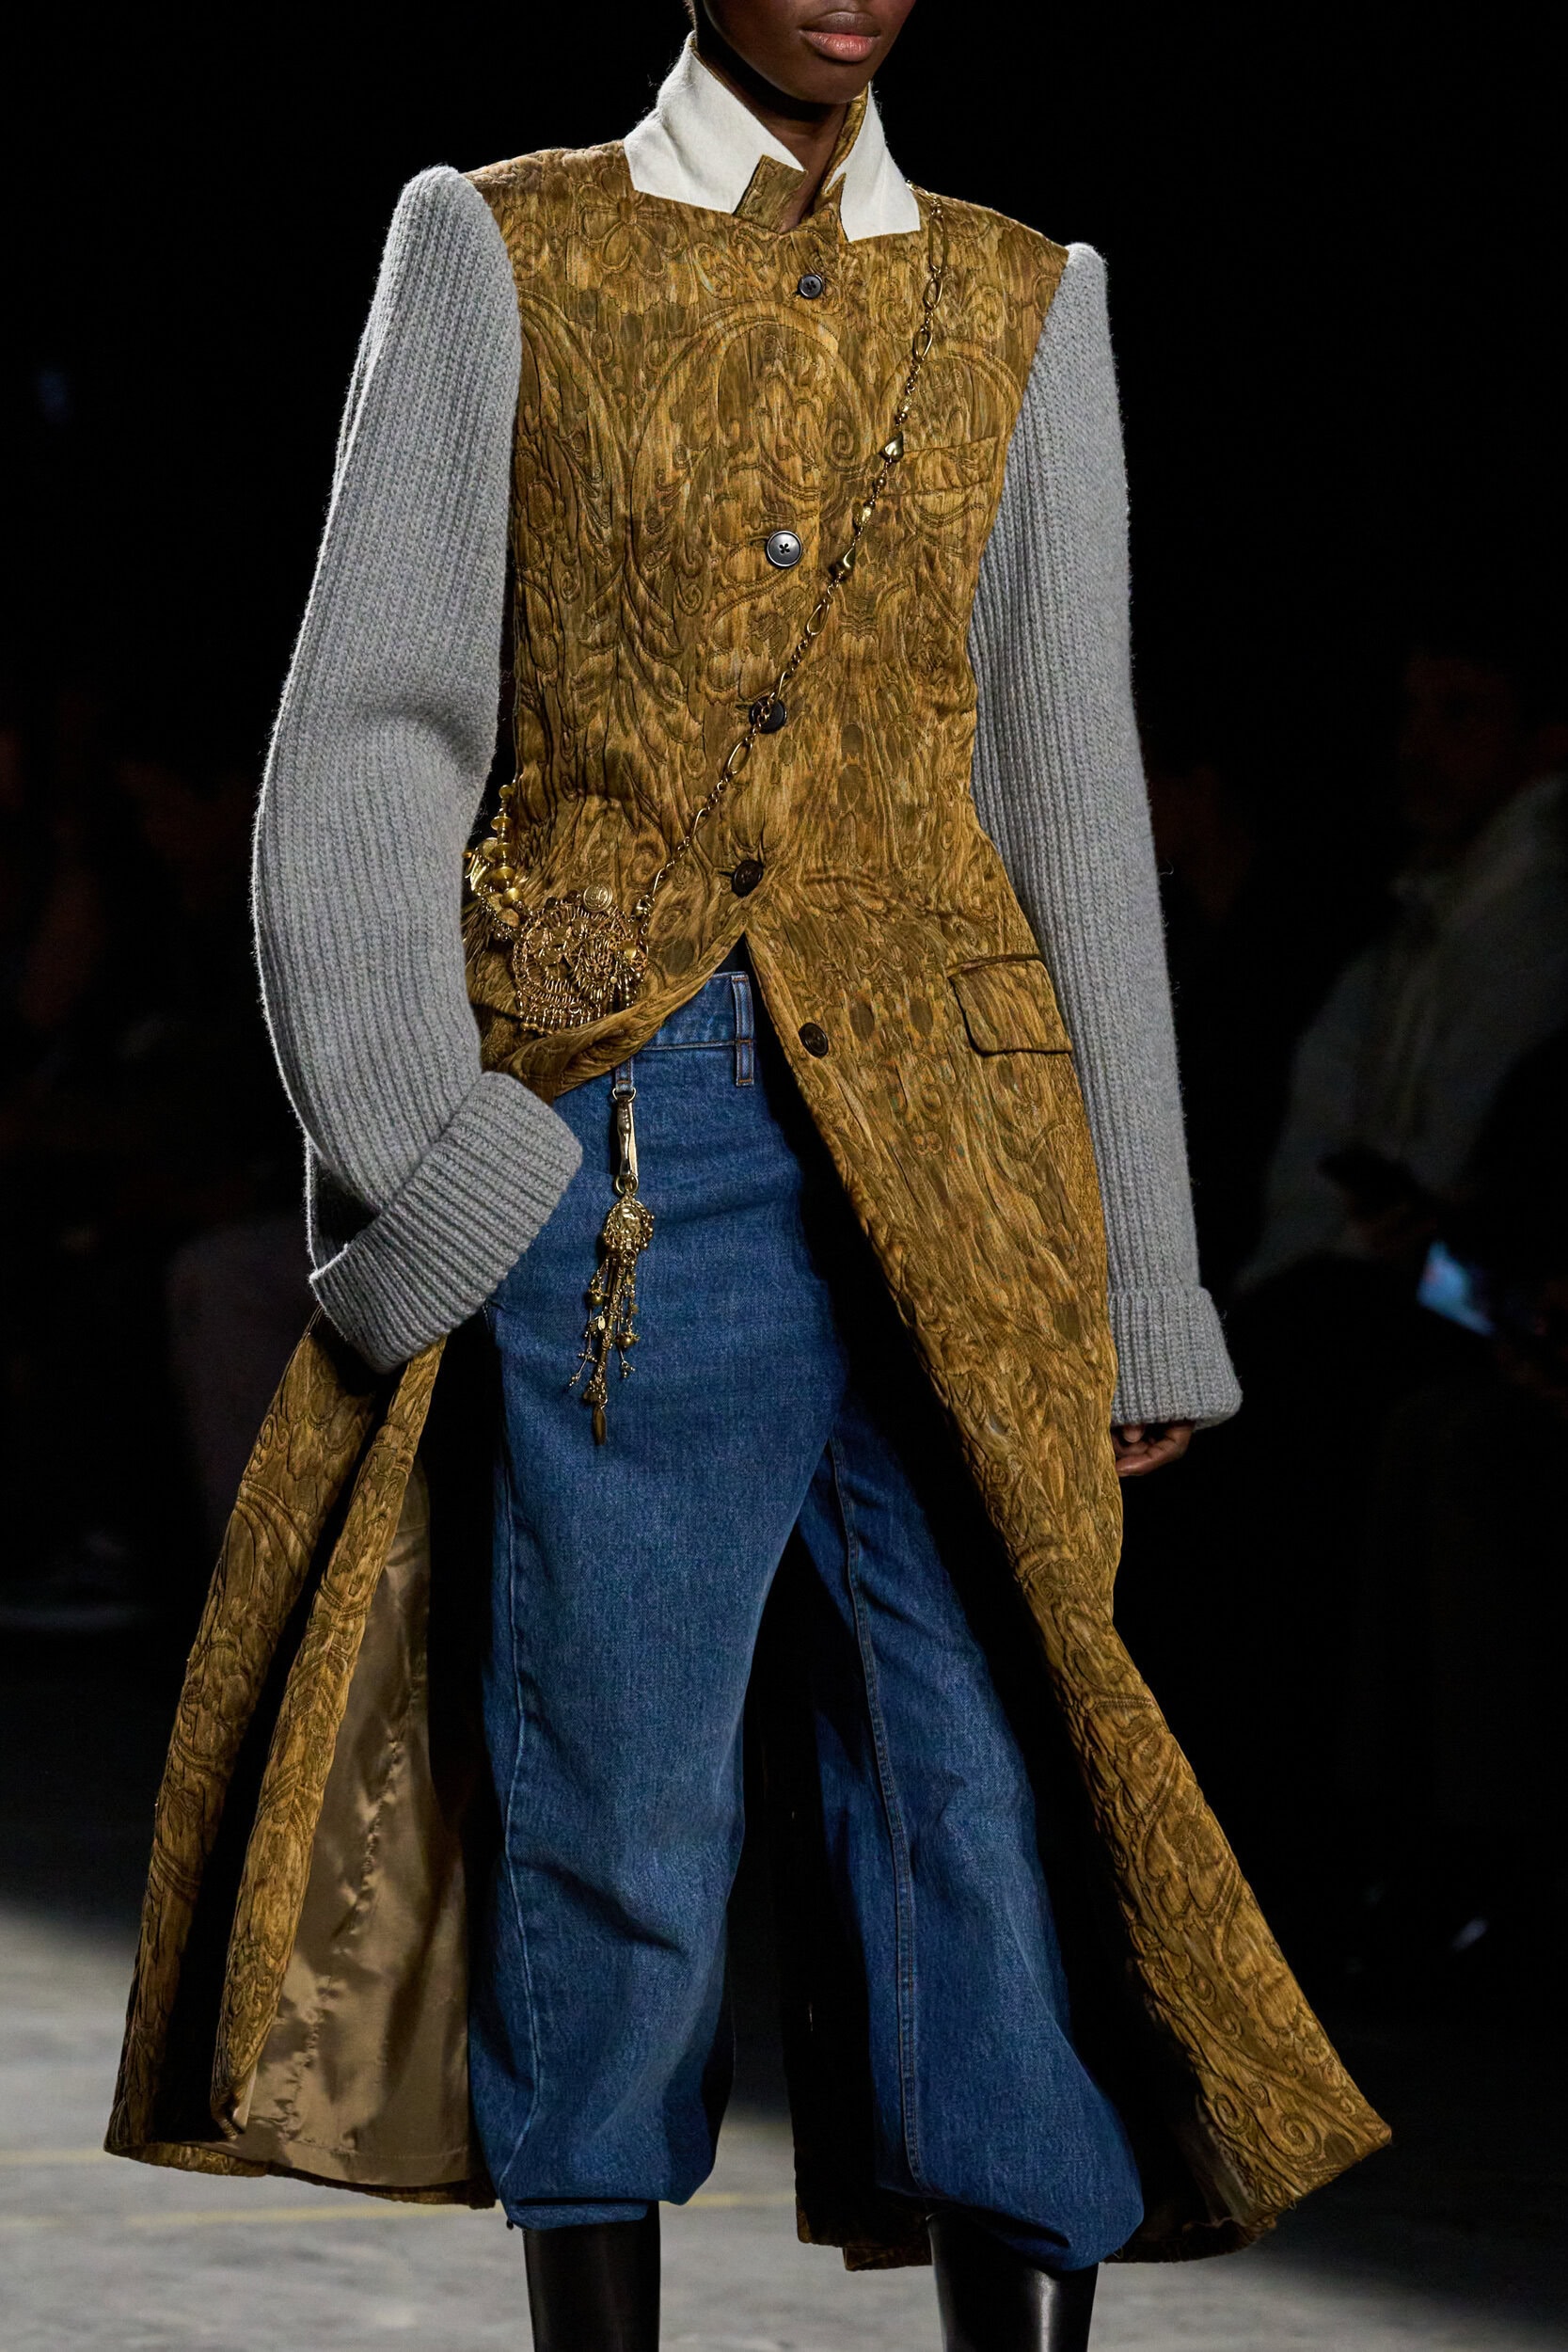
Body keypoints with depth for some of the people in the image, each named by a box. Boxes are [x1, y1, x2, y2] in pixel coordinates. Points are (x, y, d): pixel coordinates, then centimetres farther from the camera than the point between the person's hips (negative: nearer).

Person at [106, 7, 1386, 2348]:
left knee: (1000, 1788, -4)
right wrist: (415, 1153, -8)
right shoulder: (498, 250, 8)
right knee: (613, 1804, -2)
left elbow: (1073, 795, 13)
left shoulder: (1025, 303, 14)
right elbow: (370, 738, 4)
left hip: (952, 1152, 2)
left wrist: (1140, 1279, 9)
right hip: (603, 1138, -2)